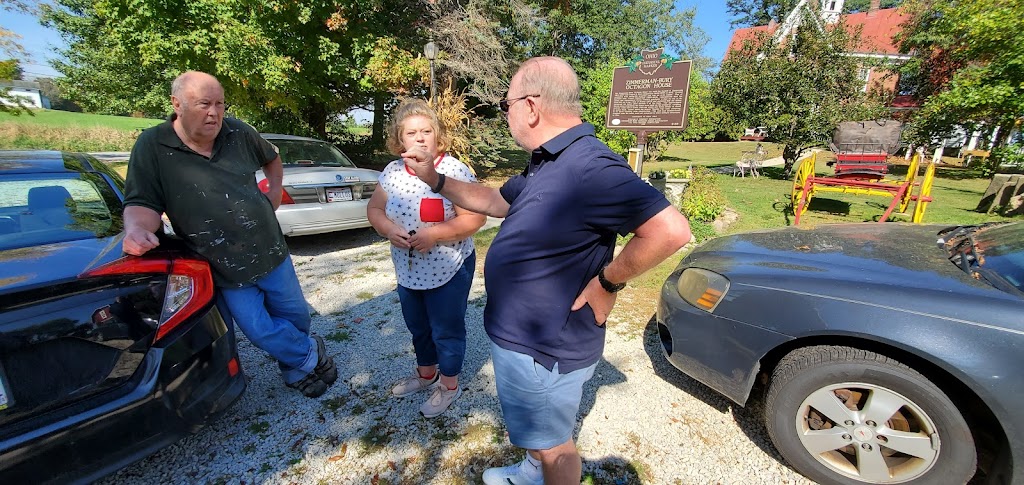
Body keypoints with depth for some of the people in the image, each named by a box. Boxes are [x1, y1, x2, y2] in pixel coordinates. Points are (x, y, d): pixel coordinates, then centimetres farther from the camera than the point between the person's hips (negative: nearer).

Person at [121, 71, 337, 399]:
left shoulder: (237, 132, 0)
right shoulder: (152, 147, -8)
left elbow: (272, 159, 19)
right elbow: (142, 202, -8)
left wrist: (274, 194, 9)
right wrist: (136, 230, -29)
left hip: (272, 254, 3)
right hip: (226, 272, -2)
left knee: (296, 316, 14)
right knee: (262, 332, -1)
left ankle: (295, 370, 43)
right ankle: (312, 356, 29)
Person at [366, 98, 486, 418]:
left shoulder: (454, 171, -17)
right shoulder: (393, 171, 1)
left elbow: (475, 218, -20)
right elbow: (374, 208, 7)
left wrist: (435, 233, -29)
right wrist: (388, 229, -14)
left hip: (448, 270, -6)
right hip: (408, 271, 6)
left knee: (446, 330, 11)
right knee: (418, 327, 24)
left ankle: (449, 385, 36)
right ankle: (426, 373, 51)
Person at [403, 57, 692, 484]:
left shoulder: (589, 168, -29)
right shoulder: (545, 164, 5)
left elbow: (671, 230, -35)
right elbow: (495, 201, 16)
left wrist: (607, 281, -25)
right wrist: (434, 179, 15)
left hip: (542, 353, -10)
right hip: (522, 337, 10)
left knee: (551, 445, 18)